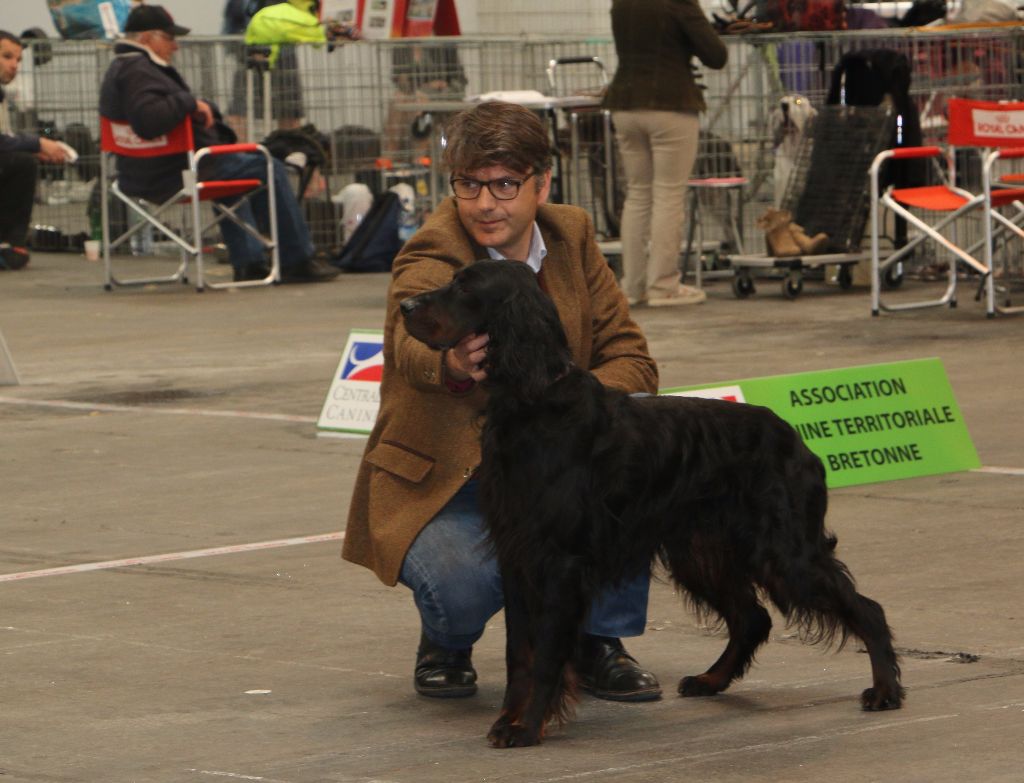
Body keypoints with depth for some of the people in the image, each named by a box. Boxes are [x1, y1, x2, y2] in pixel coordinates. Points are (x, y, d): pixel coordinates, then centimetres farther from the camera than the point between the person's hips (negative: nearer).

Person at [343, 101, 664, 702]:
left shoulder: (571, 236, -2)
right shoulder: (431, 260, -19)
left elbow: (633, 362, -3)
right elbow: (415, 343, -42)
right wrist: (453, 365, -68)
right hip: (443, 478, -5)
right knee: (464, 584, -34)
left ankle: (597, 642, -5)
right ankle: (447, 642, 7)